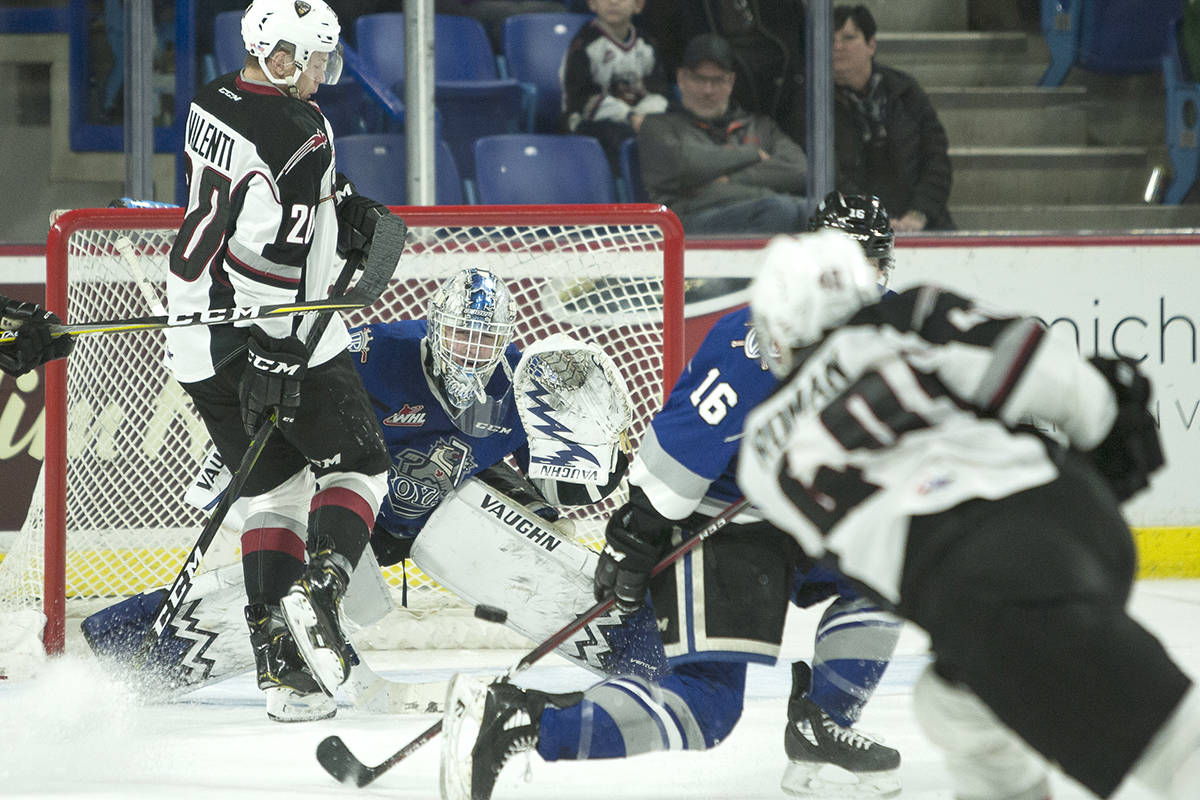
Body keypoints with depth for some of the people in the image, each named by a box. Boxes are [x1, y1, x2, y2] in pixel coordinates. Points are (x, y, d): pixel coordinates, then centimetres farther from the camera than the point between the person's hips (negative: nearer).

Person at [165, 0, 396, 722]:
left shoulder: (212, 105, 8)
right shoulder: (302, 134, -17)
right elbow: (280, 258, -24)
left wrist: (343, 208, 14)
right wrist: (274, 362, -24)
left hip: (198, 341, 7)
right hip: (282, 339, -7)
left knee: (274, 490, 15)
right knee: (357, 467, 10)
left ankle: (280, 664, 6)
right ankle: (320, 590, -15)